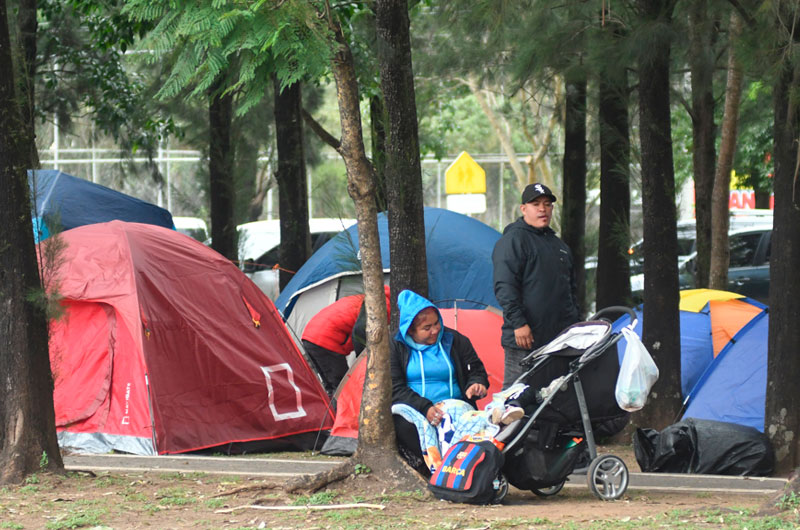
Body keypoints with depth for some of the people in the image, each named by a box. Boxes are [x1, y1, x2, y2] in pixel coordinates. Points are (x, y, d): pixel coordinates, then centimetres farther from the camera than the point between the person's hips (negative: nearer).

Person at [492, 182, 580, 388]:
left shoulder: (559, 244, 21)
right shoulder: (513, 240, -5)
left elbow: (571, 288, 29)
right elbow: (504, 287, -13)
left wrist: (575, 323, 21)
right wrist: (518, 323, -20)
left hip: (559, 339, 8)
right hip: (524, 340, -8)